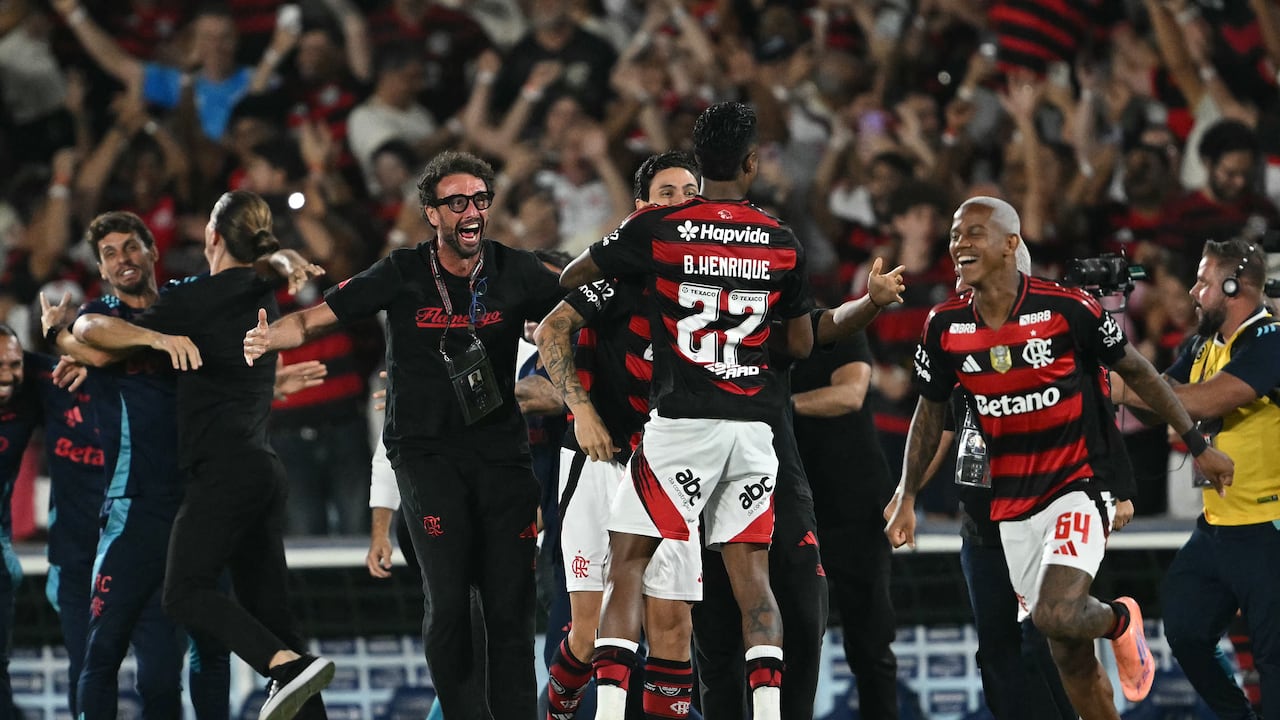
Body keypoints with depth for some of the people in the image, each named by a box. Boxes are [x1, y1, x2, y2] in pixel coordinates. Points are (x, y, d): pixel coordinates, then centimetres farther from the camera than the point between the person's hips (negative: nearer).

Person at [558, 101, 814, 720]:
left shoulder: (655, 228, -4)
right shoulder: (782, 243, 4)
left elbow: (568, 278, 9)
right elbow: (802, 345, 13)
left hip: (680, 423, -3)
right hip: (753, 424, 3)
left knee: (626, 564, 4)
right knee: (751, 575, 7)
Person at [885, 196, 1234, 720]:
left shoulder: (1067, 309, -13)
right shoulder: (945, 327, -1)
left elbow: (1136, 371, -1)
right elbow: (930, 412, 14)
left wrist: (1197, 445, 2)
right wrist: (906, 498, 10)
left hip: (1076, 488, -4)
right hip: (1011, 507, 4)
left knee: (1056, 616, -24)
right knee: (1069, 655, 7)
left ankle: (1120, 620, 9)